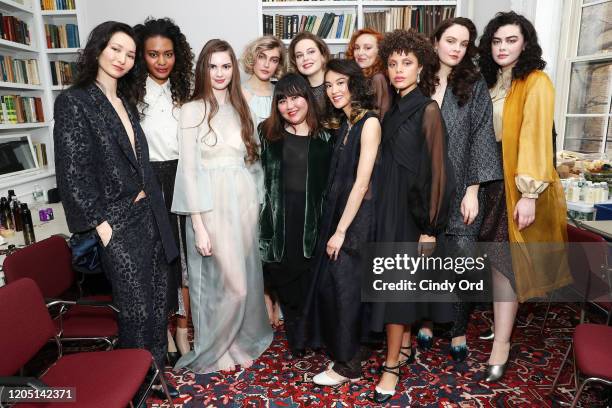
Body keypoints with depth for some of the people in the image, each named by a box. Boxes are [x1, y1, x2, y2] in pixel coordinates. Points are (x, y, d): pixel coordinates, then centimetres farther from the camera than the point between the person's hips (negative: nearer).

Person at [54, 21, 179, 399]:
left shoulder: (127, 101, 12)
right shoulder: (74, 101, -7)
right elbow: (72, 172, -11)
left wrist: (153, 204, 11)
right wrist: (101, 224, -13)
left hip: (150, 213, 6)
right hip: (118, 222, -6)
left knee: (158, 299, 14)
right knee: (136, 308, 5)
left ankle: (157, 369, 33)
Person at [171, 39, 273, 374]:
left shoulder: (240, 108, 12)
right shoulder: (192, 110, -4)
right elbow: (188, 168, -9)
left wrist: (256, 203, 8)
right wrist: (198, 224, -14)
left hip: (244, 203, 5)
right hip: (212, 206, -5)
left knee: (245, 279, 12)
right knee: (222, 281, 1)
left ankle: (239, 341, 33)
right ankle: (214, 349, 26)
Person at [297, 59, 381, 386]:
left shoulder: (369, 122, -12)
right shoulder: (344, 123, 12)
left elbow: (361, 182, -17)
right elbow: (339, 178, 9)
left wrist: (341, 229, -16)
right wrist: (335, 225, 4)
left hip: (357, 215, -7)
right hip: (336, 210, 8)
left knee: (344, 286, 2)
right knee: (329, 283, 13)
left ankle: (347, 366, 21)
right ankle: (342, 351, 33)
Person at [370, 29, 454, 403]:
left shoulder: (428, 110, -11)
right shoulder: (395, 109, 9)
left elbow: (437, 169, -14)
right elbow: (387, 163, 10)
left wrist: (430, 227, -15)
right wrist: (383, 207, 10)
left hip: (412, 209, -7)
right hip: (389, 205, 7)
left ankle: (393, 363, 13)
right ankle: (405, 346, 32)